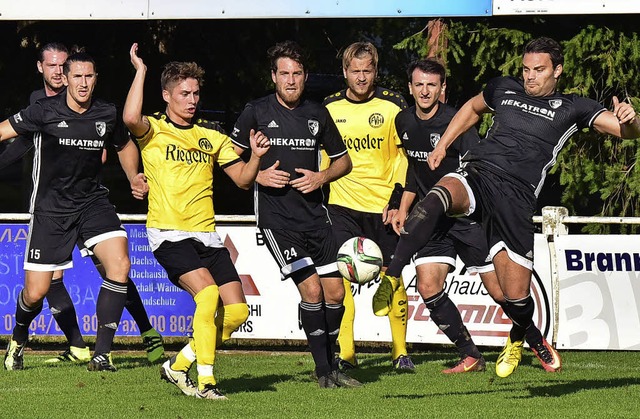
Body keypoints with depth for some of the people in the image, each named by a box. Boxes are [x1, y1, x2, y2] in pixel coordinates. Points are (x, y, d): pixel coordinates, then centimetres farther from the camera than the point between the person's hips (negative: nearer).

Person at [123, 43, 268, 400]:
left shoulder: (212, 136, 15)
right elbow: (131, 118, -25)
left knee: (237, 310, -3)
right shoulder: (154, 130, 0)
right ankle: (205, 381, -17)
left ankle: (180, 365, 13)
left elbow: (243, 179, 16)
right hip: (168, 233, -6)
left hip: (207, 234, 6)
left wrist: (256, 156, -4)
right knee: (207, 293, -26)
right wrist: (140, 71, -17)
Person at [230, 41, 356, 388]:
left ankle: (332, 364, 20)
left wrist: (321, 177, -1)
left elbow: (343, 160, 18)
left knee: (335, 292, 1)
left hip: (314, 214, 4)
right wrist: (258, 176, -9)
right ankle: (323, 369, -3)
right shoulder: (256, 112, -2)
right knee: (311, 290, -14)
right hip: (275, 217, -4)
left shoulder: (318, 115, 8)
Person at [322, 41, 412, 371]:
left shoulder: (392, 106, -2)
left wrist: (397, 201, -7)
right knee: (340, 276, -9)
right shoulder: (330, 108, 6)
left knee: (392, 279, 1)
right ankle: (344, 353, -6)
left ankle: (400, 352, 11)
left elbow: (405, 157, 1)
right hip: (342, 205, 1)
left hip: (383, 207, -1)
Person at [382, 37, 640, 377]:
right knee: (437, 198, -37)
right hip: (475, 174, 1)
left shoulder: (571, 108, 10)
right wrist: (442, 144, 28)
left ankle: (524, 336, 34)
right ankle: (390, 279, -42)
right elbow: (473, 107, 39)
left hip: (516, 195, -1)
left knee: (517, 297, -2)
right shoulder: (504, 89, 18)